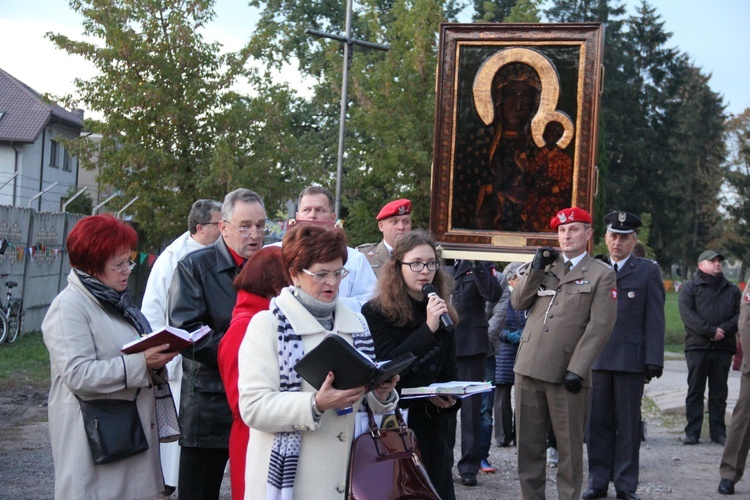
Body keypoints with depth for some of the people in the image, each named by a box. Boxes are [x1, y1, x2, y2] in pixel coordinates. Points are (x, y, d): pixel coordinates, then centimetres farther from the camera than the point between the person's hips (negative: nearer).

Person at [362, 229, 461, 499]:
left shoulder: (442, 312, 10)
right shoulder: (375, 312, -7)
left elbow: (449, 370, 13)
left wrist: (448, 397, -9)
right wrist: (428, 328, -22)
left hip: (432, 425, 5)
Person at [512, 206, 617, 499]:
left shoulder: (602, 274, 1)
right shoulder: (546, 264, 18)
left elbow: (600, 326, -7)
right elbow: (517, 303, 11)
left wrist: (577, 369, -15)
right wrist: (536, 270, -2)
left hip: (566, 373, -4)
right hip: (529, 366, 5)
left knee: (569, 447, 4)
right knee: (528, 444, 9)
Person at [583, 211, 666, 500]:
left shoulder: (648, 272, 4)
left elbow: (654, 320, 0)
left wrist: (653, 361, -8)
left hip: (630, 359, -3)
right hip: (596, 358, 3)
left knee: (628, 425, 4)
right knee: (598, 423, 6)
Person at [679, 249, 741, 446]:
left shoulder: (732, 290, 17)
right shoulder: (690, 288, 6)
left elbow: (740, 314, 7)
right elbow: (687, 314, -7)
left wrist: (724, 330, -11)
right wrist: (710, 331, -16)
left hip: (724, 348, 3)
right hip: (697, 347, -3)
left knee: (719, 392, 6)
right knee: (695, 391, 0)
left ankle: (718, 431, 11)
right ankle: (692, 432, 4)